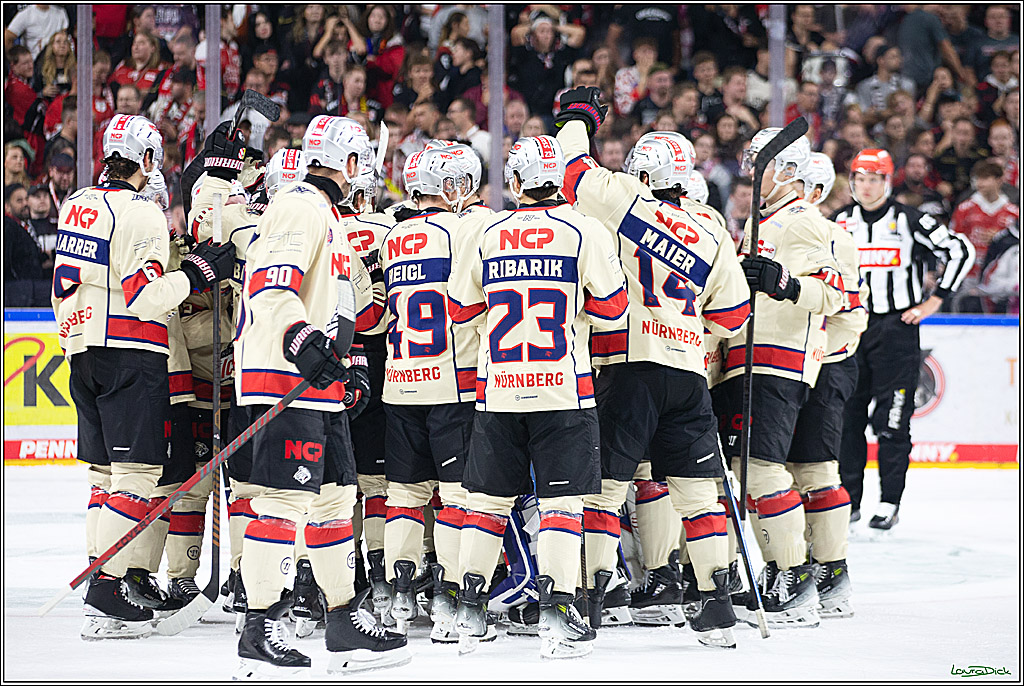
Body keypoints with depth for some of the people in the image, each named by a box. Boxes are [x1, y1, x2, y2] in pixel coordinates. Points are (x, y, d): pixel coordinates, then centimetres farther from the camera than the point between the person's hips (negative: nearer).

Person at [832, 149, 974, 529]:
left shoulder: (908, 220, -5)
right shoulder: (841, 222, 7)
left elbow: (961, 251, -4)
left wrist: (934, 300, -5)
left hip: (897, 328, -4)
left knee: (891, 419, -6)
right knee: (846, 415, 2)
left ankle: (890, 503, 0)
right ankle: (848, 498, 10)